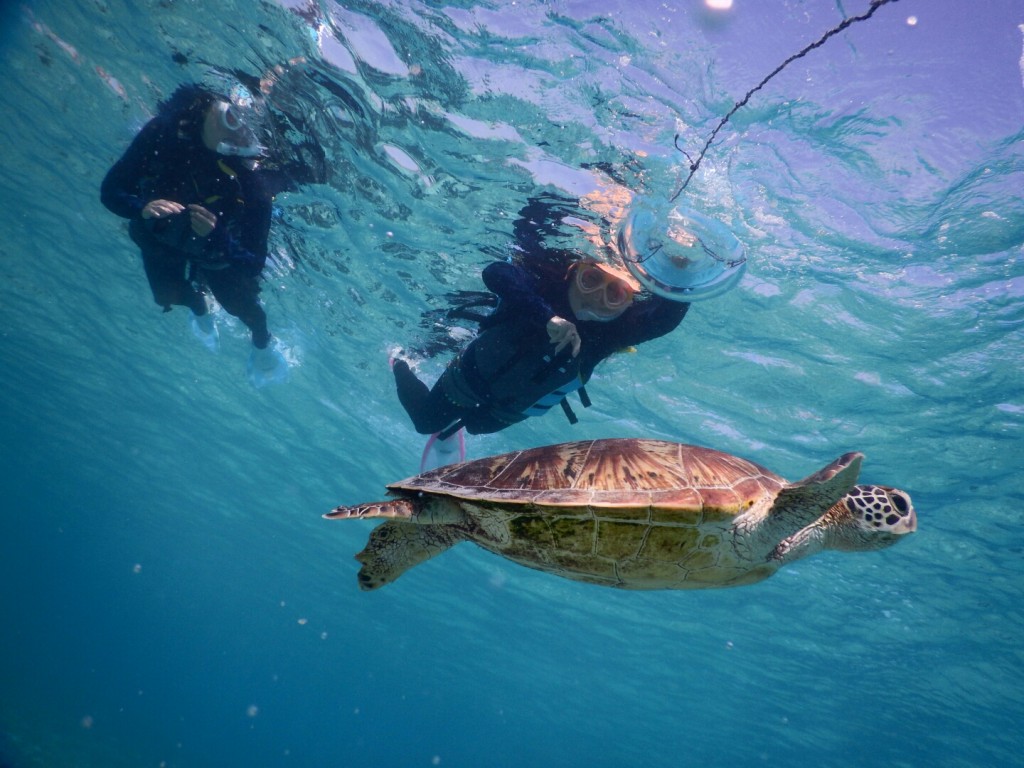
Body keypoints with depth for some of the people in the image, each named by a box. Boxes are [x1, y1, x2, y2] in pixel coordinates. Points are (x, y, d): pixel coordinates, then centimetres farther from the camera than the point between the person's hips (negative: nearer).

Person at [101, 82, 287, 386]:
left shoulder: (250, 181, -38)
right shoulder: (164, 131, -33)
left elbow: (254, 263, -35)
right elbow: (110, 191, -26)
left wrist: (216, 236, -53)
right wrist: (142, 208, -47)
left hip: (218, 250, -1)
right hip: (161, 239, 2)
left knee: (239, 302, -6)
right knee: (169, 295, 5)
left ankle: (263, 344, 31)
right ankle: (198, 305, 46)